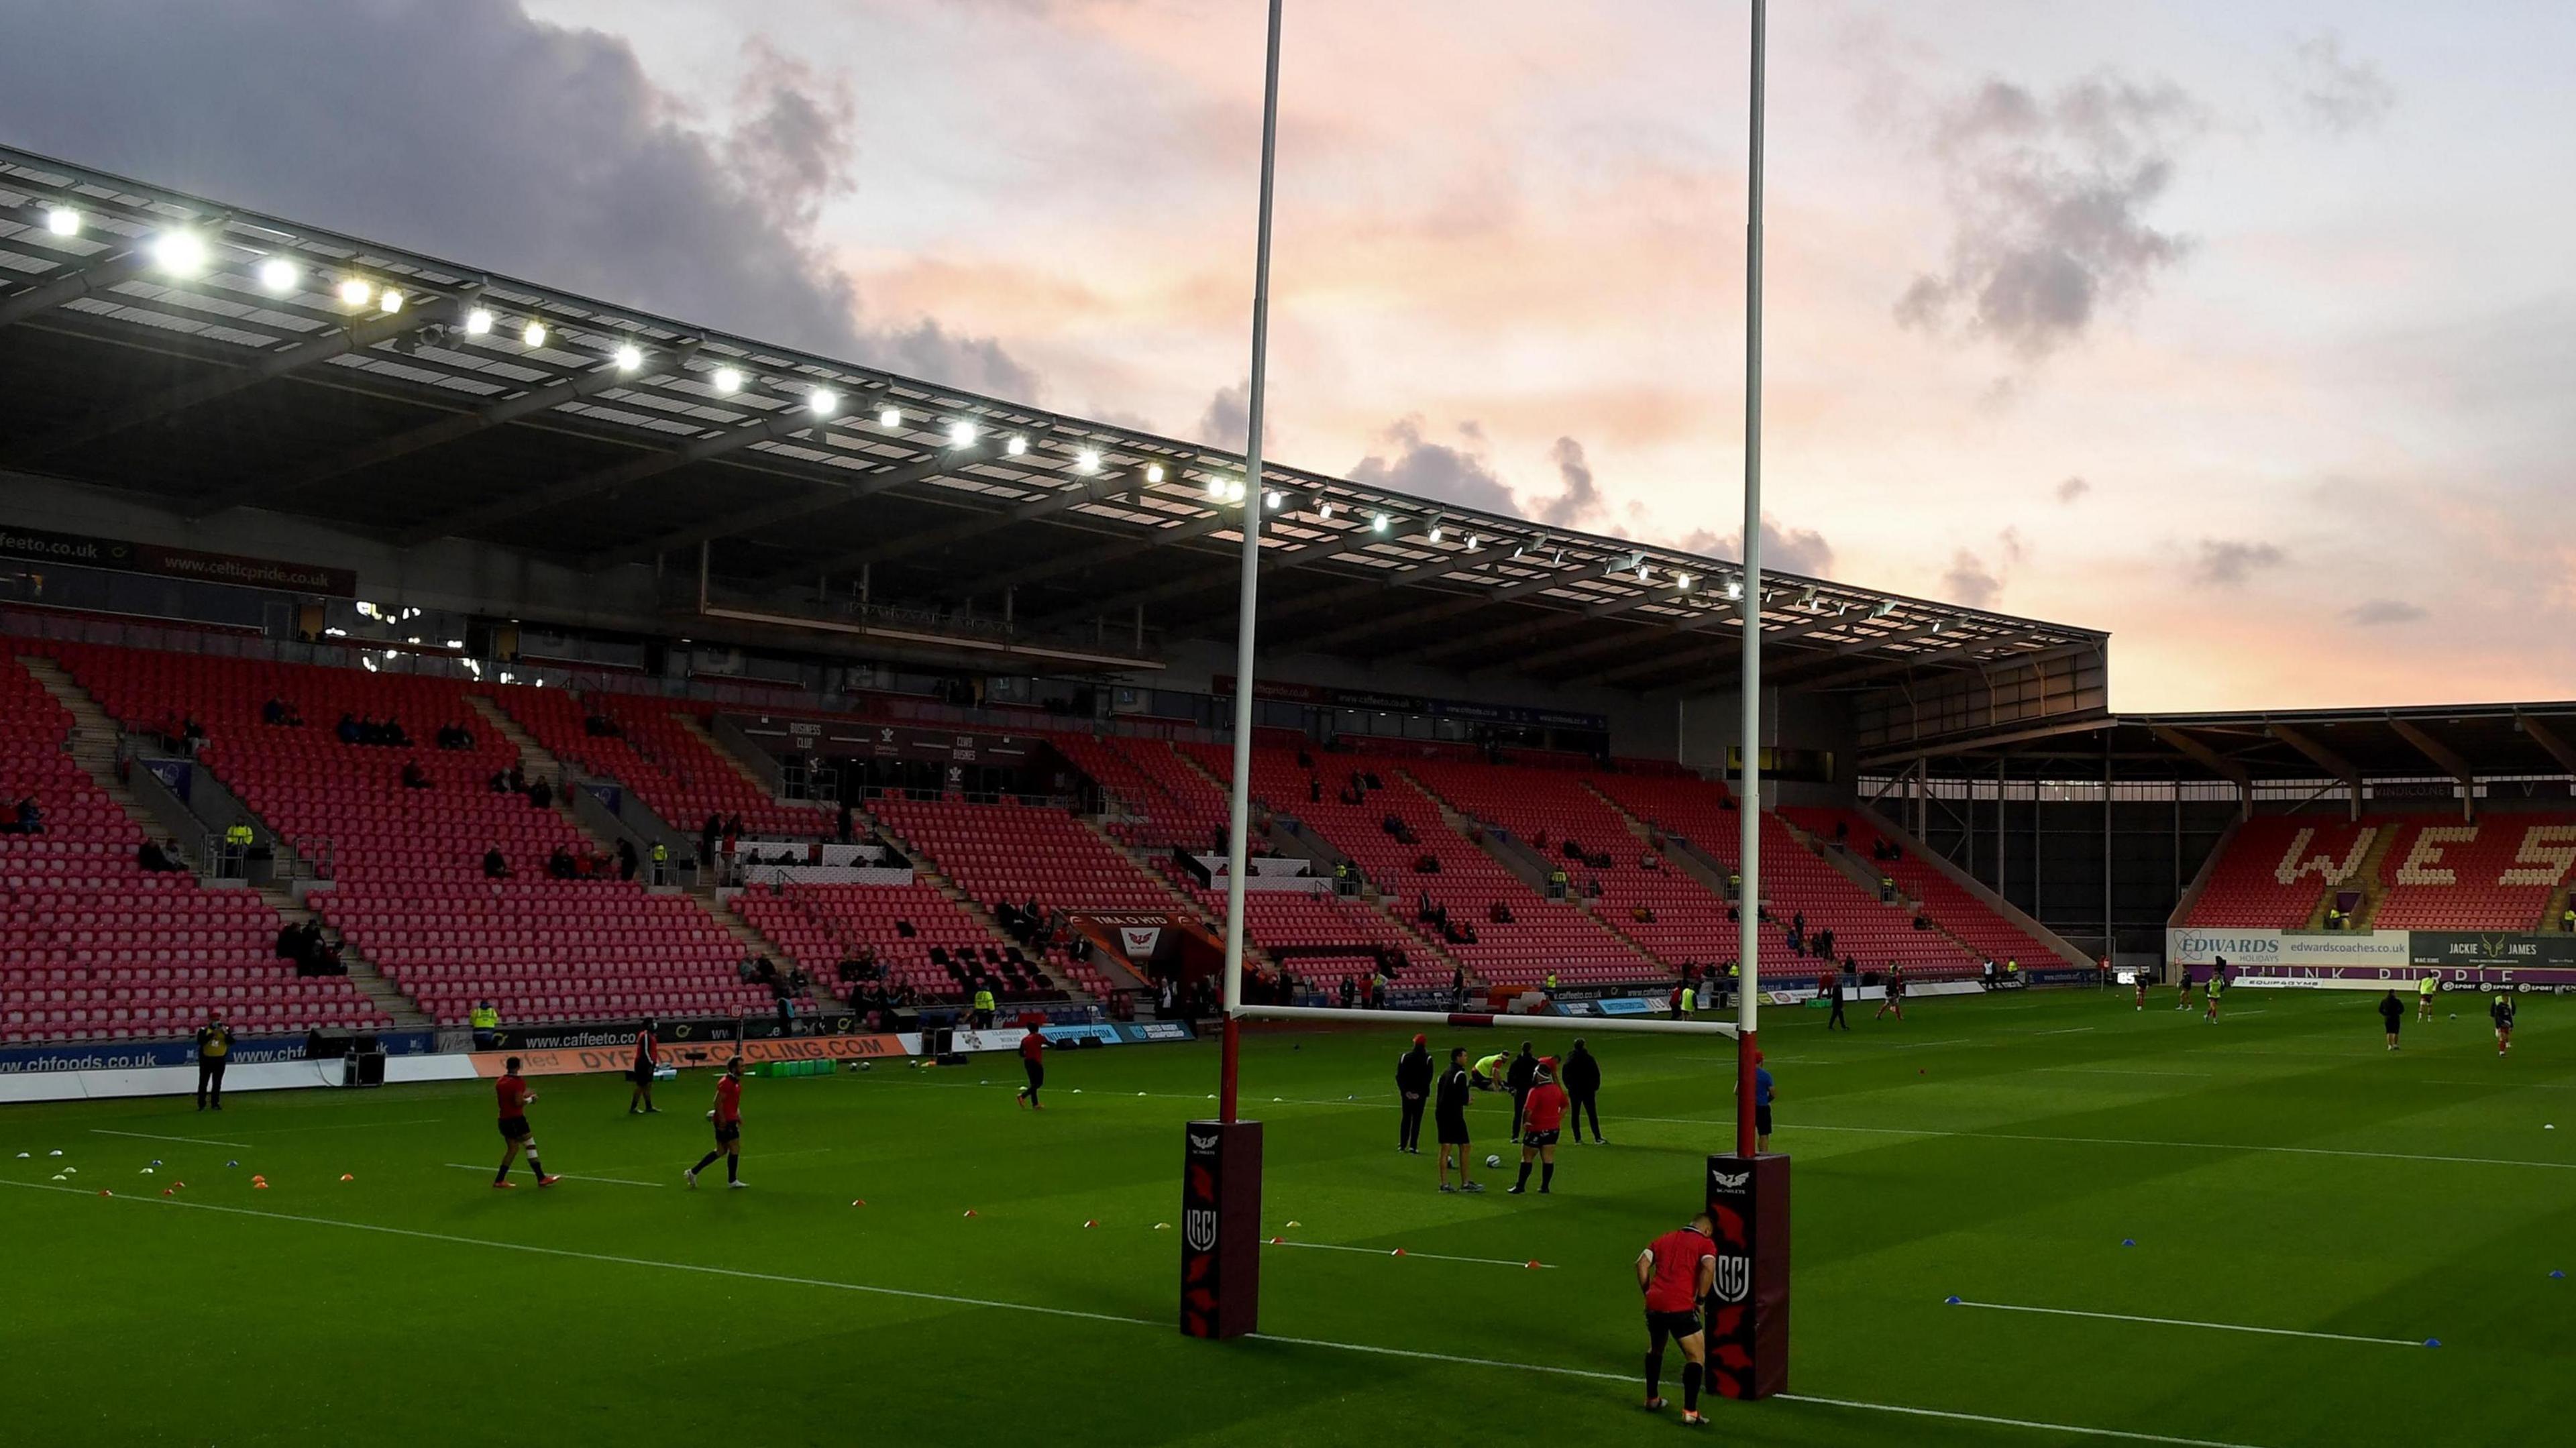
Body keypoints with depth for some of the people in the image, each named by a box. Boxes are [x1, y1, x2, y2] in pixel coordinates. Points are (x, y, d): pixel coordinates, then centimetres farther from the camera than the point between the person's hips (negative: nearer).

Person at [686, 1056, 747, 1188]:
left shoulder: (736, 1082, 13)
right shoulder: (726, 1082, -18)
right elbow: (718, 1102, -21)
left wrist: (738, 1115, 18)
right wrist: (722, 1120, -22)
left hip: (730, 1120, 10)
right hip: (726, 1121, -10)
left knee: (721, 1151, 14)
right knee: (735, 1148, -3)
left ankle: (693, 1172, 17)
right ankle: (732, 1181, 8)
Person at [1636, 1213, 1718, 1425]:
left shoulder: (1664, 1239, 21)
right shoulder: (1706, 1243, 7)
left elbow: (1642, 1263, 11)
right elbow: (1708, 1268, -12)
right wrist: (1700, 1299, -3)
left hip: (1654, 1304, 5)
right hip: (1681, 1307, -5)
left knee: (1655, 1349, 28)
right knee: (1696, 1356, 5)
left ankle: (1652, 1399, 38)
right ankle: (1689, 1412, -4)